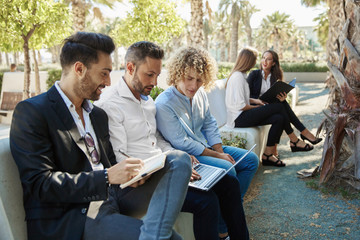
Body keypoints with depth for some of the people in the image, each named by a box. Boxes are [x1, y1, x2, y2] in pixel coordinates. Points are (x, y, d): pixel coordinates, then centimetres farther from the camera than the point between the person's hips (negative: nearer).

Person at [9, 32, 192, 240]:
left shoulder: (99, 115, 19)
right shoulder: (30, 112, -7)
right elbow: (39, 183, -15)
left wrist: (130, 173, -3)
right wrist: (107, 176, -23)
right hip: (67, 217, -9)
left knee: (180, 162, -15)